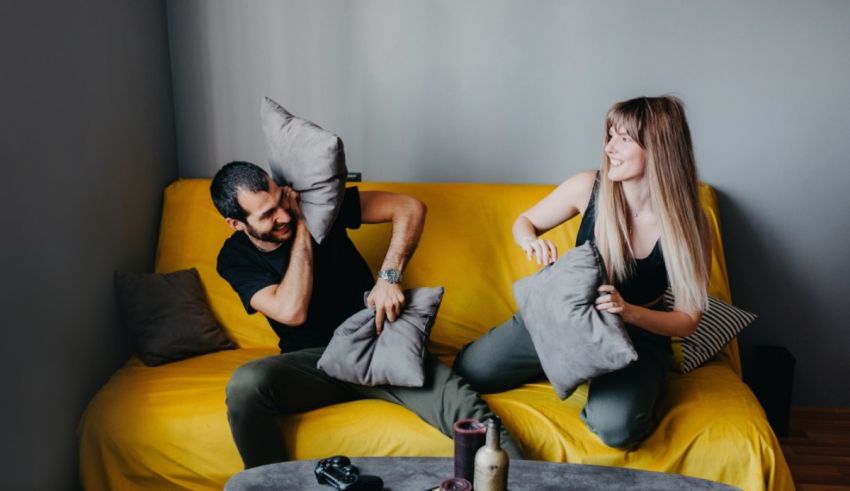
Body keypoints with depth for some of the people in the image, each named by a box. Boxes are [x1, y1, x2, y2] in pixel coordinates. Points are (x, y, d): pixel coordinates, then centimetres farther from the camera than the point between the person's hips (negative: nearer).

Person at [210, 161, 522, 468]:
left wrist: (389, 277, -22)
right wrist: (301, 228, -17)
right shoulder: (235, 259, -5)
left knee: (459, 404, -29)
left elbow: (410, 208, -9)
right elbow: (293, 312, -22)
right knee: (245, 385, -32)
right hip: (313, 361, 1)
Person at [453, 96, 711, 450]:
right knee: (467, 371, -4)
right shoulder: (589, 188, -15)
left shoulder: (687, 224, -19)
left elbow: (687, 319, -12)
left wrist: (630, 312, -31)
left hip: (636, 337, -3)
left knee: (615, 426, -33)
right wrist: (531, 242, -22)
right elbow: (524, 221, 3)